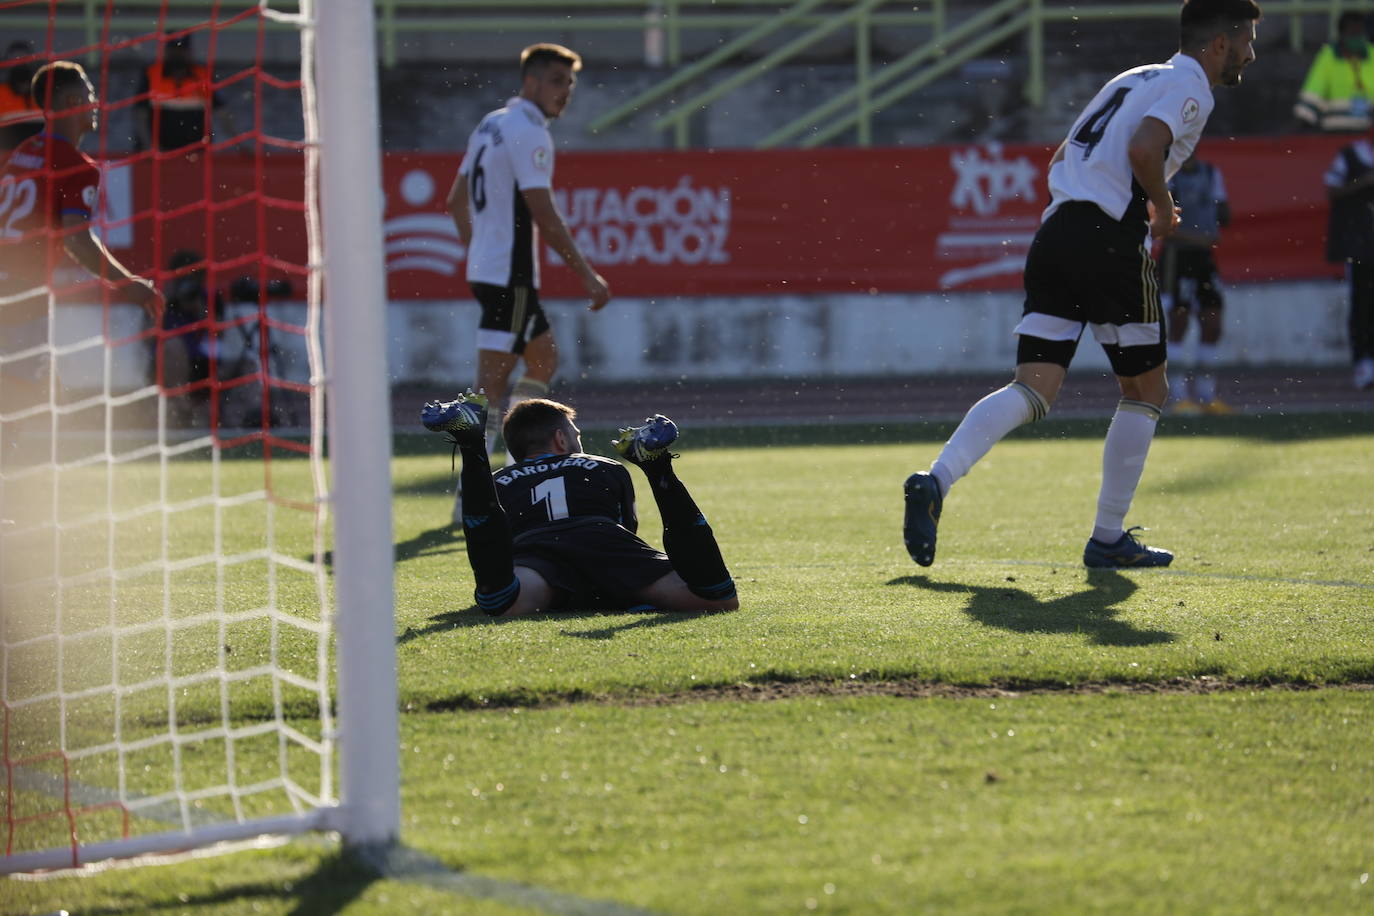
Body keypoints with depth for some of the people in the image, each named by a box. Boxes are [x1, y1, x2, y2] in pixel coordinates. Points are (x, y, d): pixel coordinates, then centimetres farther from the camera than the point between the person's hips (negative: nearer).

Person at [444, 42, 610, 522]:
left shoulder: (491, 124, 14)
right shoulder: (529, 135, -15)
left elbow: (457, 200, 20)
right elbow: (545, 217, -20)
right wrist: (587, 275, -16)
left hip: (486, 267, 10)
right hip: (510, 278, -10)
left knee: (544, 359, 21)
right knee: (492, 383, -9)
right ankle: (471, 497, -9)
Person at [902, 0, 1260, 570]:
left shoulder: (1134, 79, 26)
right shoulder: (1190, 88, -1)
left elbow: (1062, 160, 28)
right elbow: (1143, 149, -20)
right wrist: (1162, 207, -3)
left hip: (1054, 235, 7)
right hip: (1110, 244, -7)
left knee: (1033, 391, -1)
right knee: (1146, 391, 9)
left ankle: (936, 481, -22)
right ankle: (1108, 540, 11)